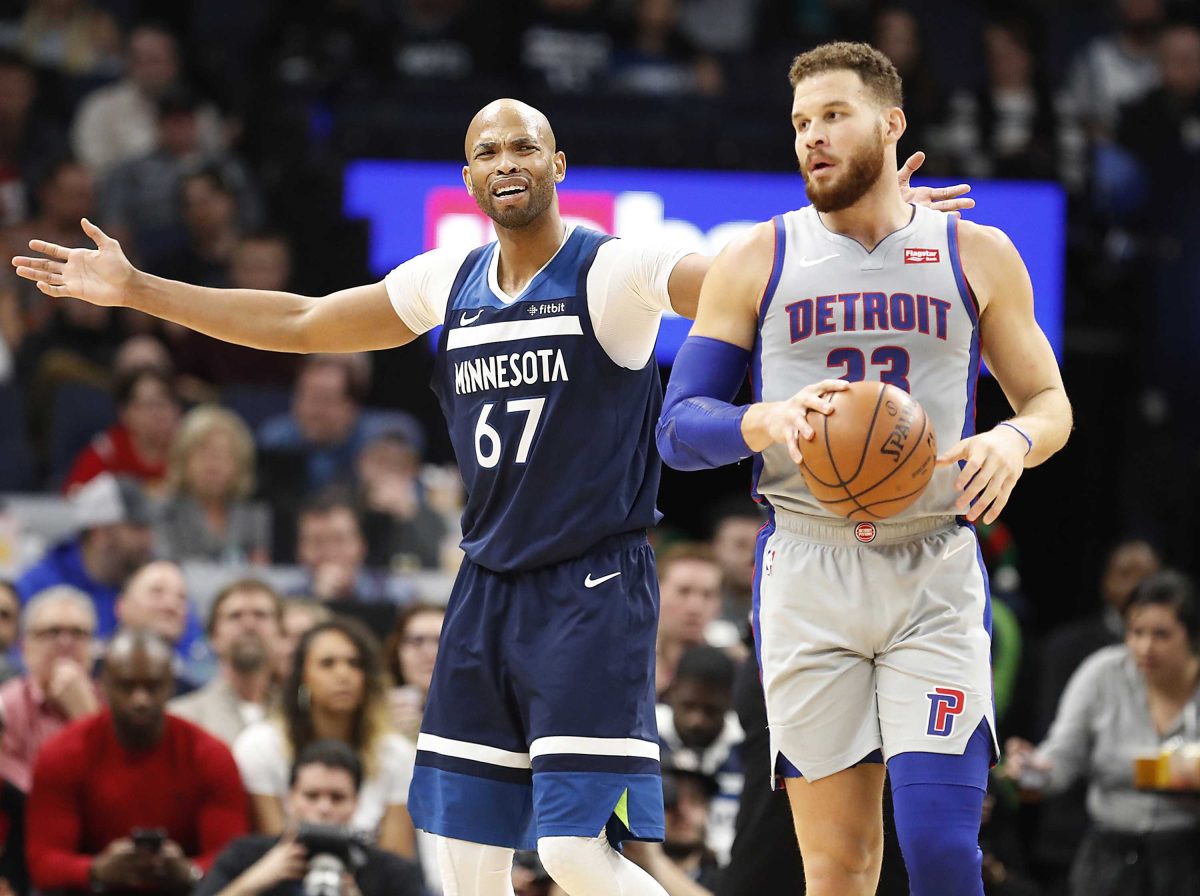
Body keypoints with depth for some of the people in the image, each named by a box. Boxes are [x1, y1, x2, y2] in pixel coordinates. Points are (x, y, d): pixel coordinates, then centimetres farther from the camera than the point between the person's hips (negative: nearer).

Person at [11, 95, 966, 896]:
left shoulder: (612, 272, -8)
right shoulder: (448, 283, 10)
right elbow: (297, 323, 19)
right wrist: (135, 289, 19)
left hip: (593, 591, -6)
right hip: (489, 586, 7)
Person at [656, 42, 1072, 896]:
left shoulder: (978, 257, 7)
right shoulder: (758, 262, 5)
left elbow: (1050, 402, 14)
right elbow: (681, 427, 3)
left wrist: (1015, 440, -11)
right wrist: (770, 422, -19)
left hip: (937, 577, 0)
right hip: (809, 577, 1)